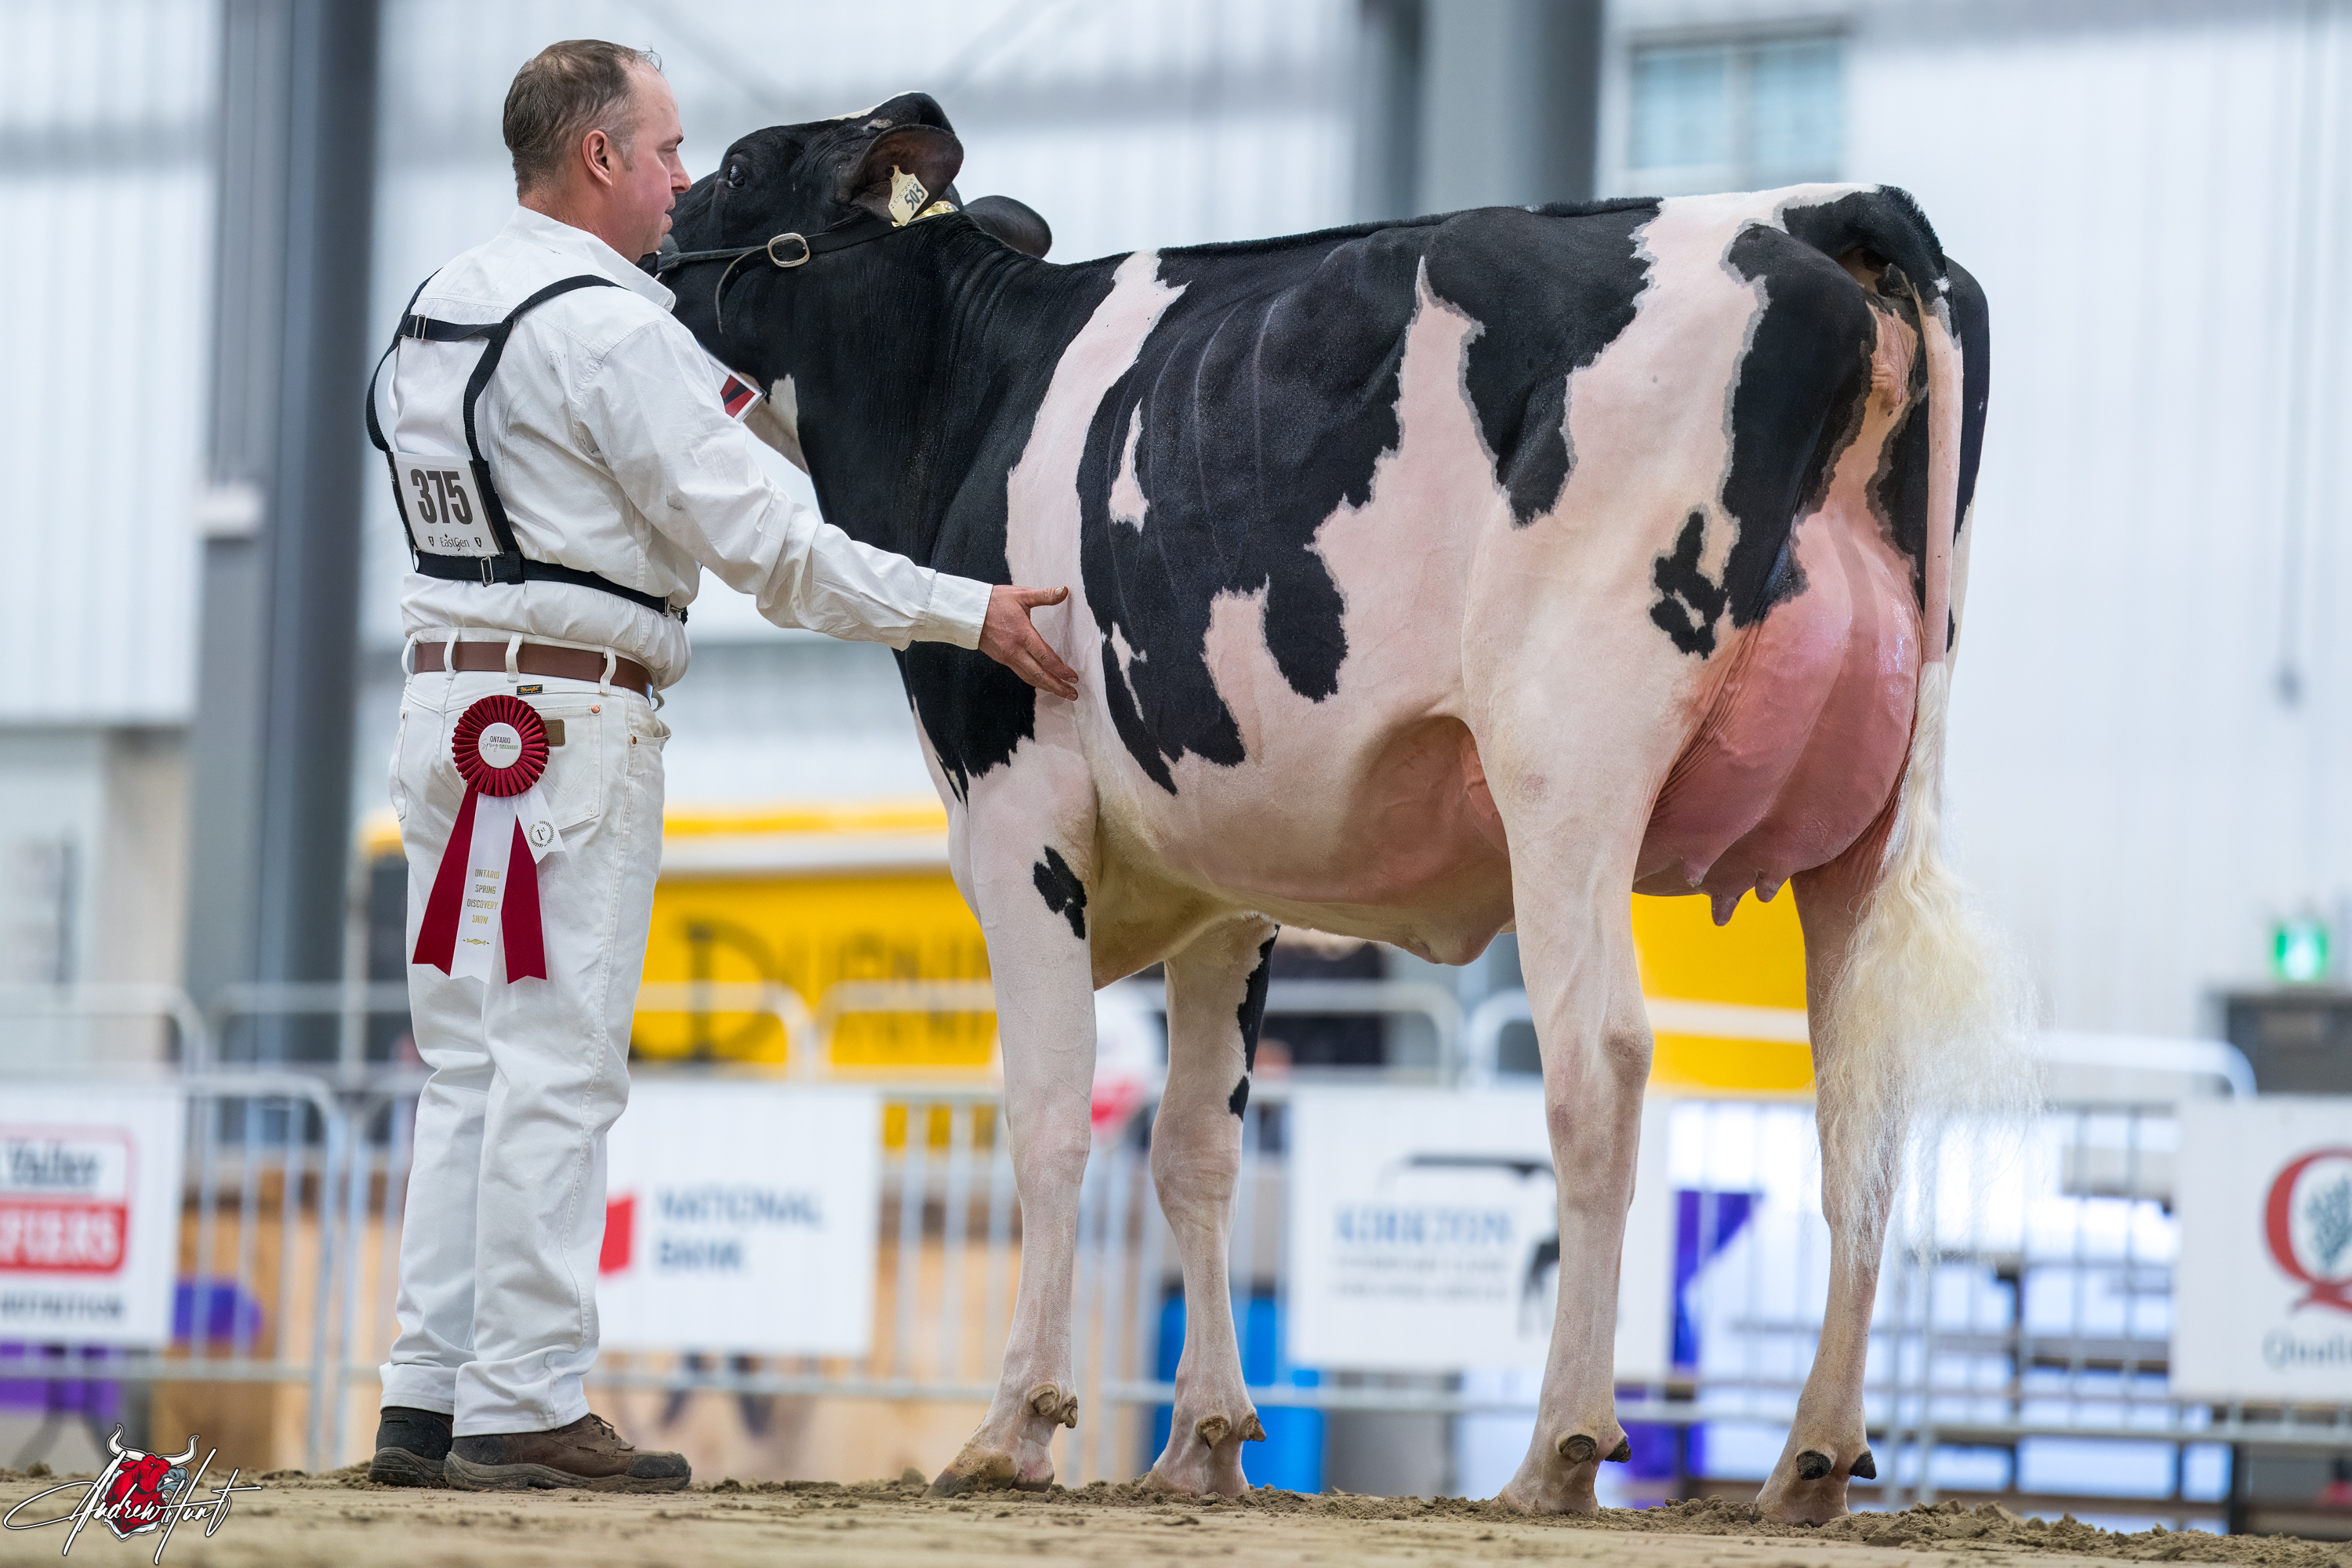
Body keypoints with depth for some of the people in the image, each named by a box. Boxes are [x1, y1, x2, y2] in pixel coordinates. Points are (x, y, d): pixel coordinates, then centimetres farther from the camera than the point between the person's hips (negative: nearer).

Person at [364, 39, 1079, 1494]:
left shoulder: (440, 310, 13)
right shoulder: (609, 327, -14)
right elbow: (765, 542, -16)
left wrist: (694, 416, 27)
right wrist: (968, 613, -11)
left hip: (452, 704, 9)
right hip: (575, 716, -9)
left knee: (472, 1069, 11)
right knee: (557, 1068, -6)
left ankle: (431, 1399, 10)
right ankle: (523, 1408, -6)